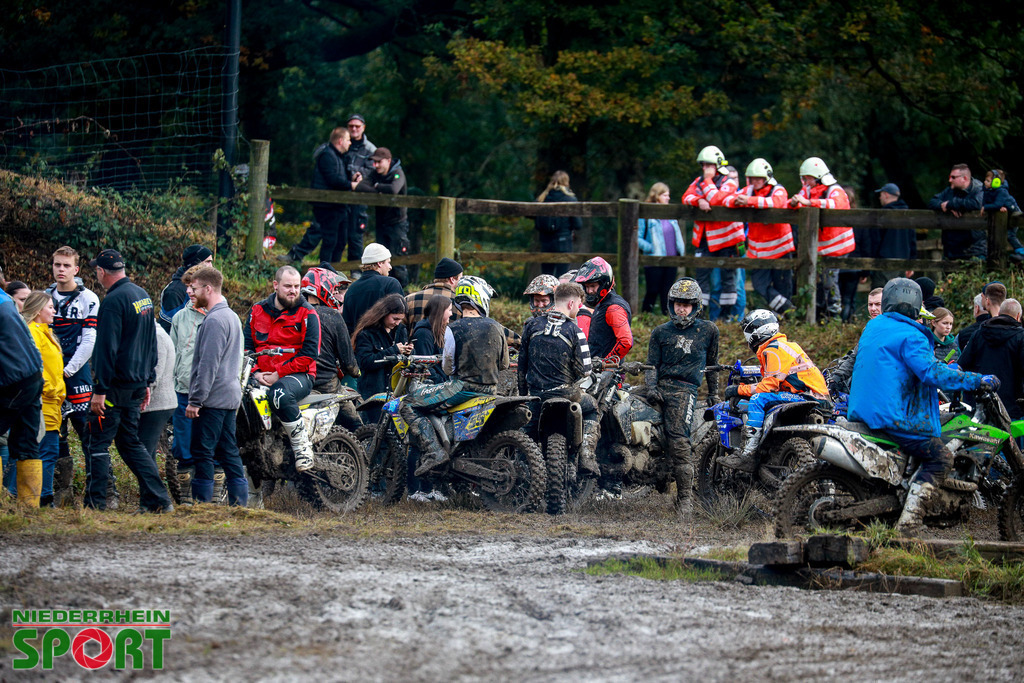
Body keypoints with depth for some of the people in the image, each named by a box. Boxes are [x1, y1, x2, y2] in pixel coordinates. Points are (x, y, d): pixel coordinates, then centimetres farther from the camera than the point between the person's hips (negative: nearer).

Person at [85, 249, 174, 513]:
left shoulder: (114, 301, -16)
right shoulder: (143, 296, 13)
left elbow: (106, 349, -19)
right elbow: (151, 343, 19)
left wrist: (100, 390, -19)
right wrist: (147, 381, 22)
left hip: (116, 384, -9)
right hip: (137, 383, 9)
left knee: (99, 442, -2)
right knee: (130, 442, 14)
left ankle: (95, 503, -2)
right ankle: (158, 499, 8)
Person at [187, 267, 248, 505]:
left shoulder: (215, 320, -15)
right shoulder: (231, 316, 16)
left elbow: (208, 365, -19)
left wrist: (195, 400, -17)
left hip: (213, 398, -10)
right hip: (231, 397, 10)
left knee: (202, 452, -6)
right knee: (228, 452, 10)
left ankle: (201, 502, -7)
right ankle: (239, 502, 9)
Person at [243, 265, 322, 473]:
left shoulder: (307, 314, 0)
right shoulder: (258, 311, 13)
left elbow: (309, 354, -8)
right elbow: (246, 345, 12)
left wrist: (278, 374, -14)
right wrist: (256, 372, -6)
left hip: (299, 375, -5)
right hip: (262, 376, 5)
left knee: (280, 393, -39)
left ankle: (302, 445, -24)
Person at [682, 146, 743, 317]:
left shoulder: (728, 182, -7)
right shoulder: (699, 181, 11)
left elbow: (717, 200, -23)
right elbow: (686, 197, -3)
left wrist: (708, 181, -15)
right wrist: (699, 201, -22)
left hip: (725, 237, -4)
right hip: (704, 237, 4)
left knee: (728, 275, 3)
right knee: (702, 274, 1)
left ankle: (726, 313, 10)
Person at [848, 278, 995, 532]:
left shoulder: (872, 327, 15)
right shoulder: (910, 336, -14)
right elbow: (931, 372, -24)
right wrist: (976, 381, -18)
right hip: (892, 415, -9)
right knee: (940, 457, -5)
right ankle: (908, 517, -18)